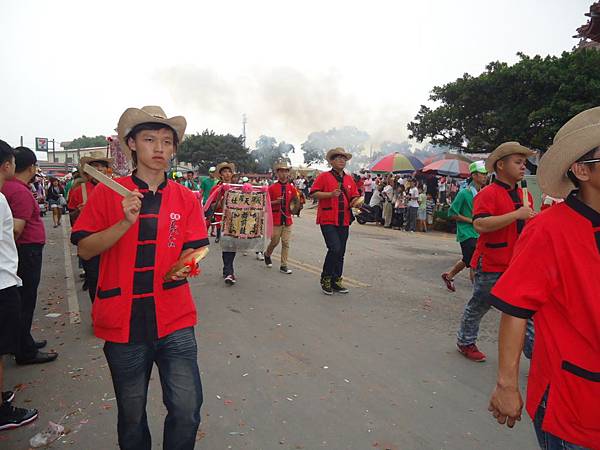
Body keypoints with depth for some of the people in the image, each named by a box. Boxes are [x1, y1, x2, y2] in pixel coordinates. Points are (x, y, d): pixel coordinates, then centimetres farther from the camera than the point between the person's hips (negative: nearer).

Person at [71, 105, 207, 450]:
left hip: (174, 320, 1)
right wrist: (126, 222, -19)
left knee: (187, 411, -1)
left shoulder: (185, 198, 3)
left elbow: (193, 251, 4)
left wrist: (183, 266, -19)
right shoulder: (109, 192, -1)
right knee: (132, 415, 16)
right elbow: (85, 249, -4)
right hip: (123, 321, 0)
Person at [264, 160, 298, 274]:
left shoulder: (292, 188, 6)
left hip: (287, 219, 3)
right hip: (276, 219, -2)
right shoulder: (272, 188, -2)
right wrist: (276, 202, -17)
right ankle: (267, 254, 36)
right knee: (275, 241, 5)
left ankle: (284, 266, 11)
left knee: (286, 243, 3)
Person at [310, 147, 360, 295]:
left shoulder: (349, 179, 15)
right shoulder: (324, 176, -1)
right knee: (335, 248, -17)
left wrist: (355, 201, -3)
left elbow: (355, 197, 20)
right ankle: (325, 279, 2)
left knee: (340, 252, 10)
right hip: (328, 220, -6)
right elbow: (313, 193, -7)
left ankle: (336, 281, 22)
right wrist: (331, 194, -18)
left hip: (344, 221, 6)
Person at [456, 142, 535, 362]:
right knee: (479, 306, 11)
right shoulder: (488, 193, -14)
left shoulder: (525, 195, 11)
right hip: (491, 265, -6)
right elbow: (480, 224, -30)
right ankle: (465, 342, 32)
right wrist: (517, 214, -28)